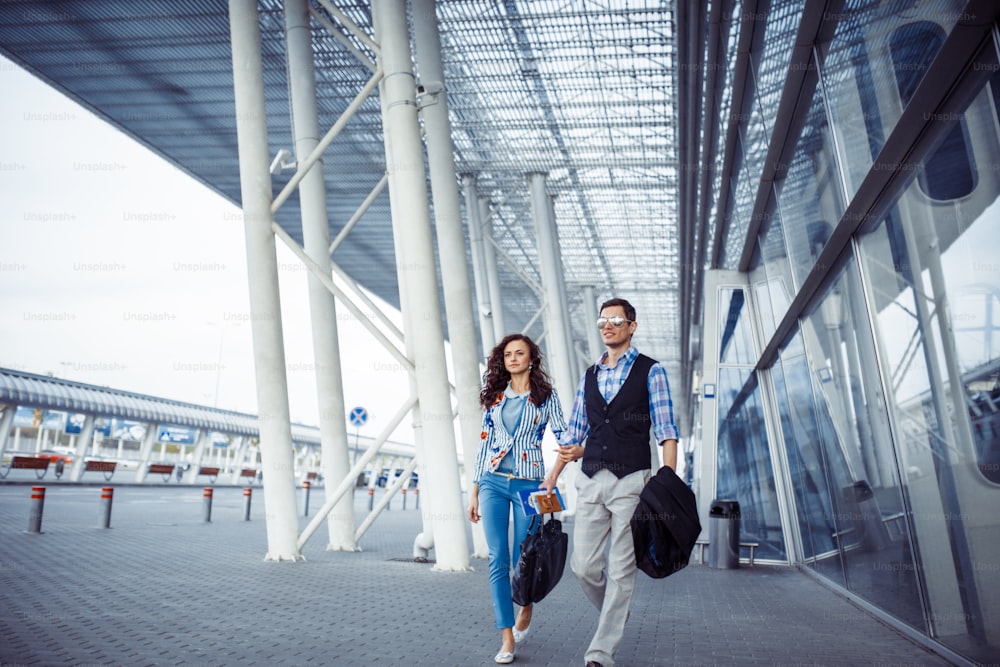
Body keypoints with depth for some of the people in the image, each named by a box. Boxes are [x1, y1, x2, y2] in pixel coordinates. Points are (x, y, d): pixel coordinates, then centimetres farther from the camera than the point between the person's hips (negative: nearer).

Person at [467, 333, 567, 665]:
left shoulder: (545, 395, 3)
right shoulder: (495, 396, 10)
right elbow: (485, 442, 12)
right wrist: (474, 489, 9)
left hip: (528, 484, -2)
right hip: (493, 482, 2)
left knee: (522, 559, 2)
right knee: (498, 560, -2)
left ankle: (525, 608, 34)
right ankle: (507, 639, 5)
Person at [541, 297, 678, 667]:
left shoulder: (650, 371, 1)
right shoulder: (588, 376, 14)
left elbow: (666, 431, -5)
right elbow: (573, 432, 15)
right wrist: (551, 478, 11)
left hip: (631, 480, -4)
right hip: (590, 480, 4)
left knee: (621, 569, 1)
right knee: (583, 565, 5)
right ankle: (614, 611, 34)